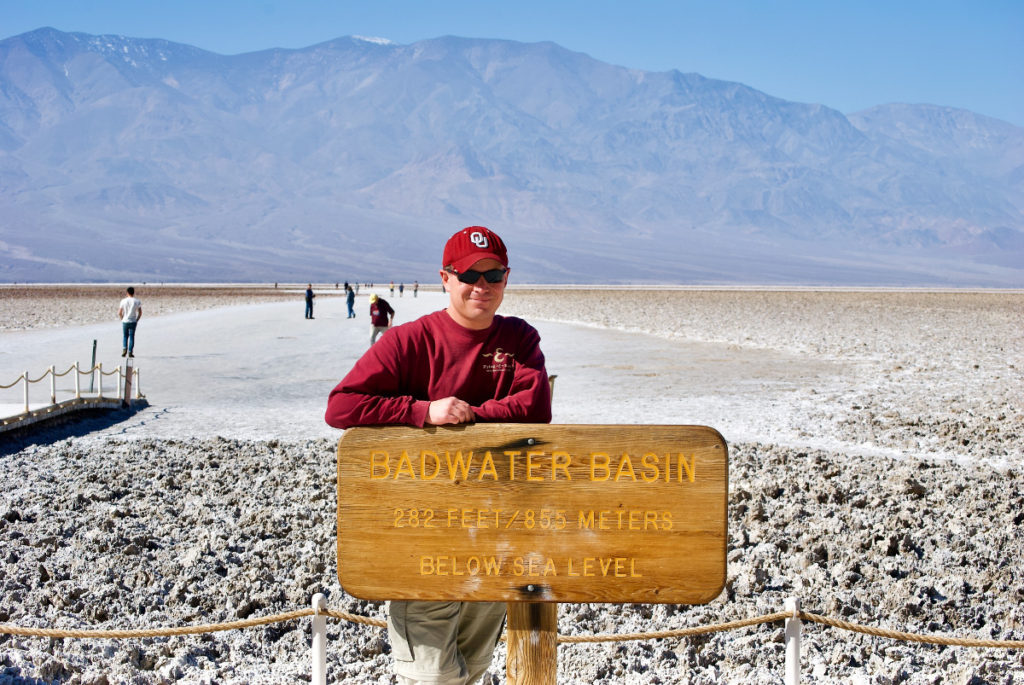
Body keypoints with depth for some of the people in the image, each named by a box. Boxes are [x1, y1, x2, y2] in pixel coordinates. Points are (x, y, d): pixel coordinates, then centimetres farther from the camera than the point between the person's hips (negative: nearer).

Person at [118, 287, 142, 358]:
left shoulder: (123, 301, -4)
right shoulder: (137, 301, -3)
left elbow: (119, 313, -2)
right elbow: (140, 313, -2)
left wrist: (122, 319, 12)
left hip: (125, 321, 0)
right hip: (133, 322, 0)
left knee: (125, 336, 13)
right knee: (131, 336, 6)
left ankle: (124, 349, -5)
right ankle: (130, 352, 2)